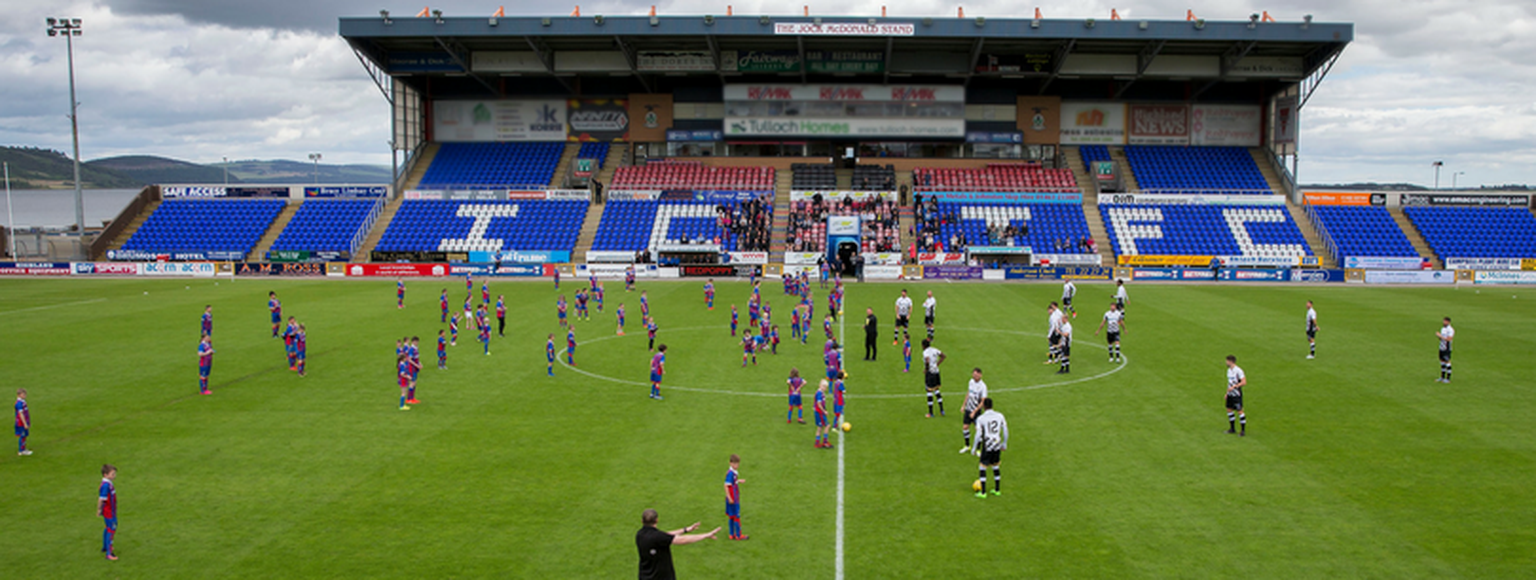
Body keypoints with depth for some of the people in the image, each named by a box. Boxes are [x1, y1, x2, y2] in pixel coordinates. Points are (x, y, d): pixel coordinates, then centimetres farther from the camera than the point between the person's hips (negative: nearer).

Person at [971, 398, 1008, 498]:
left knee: (982, 468, 6)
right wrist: (1004, 444, 19)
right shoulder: (1000, 416, 1)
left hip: (987, 447, -4)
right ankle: (997, 490, 26)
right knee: (996, 467, 19)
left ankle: (983, 492, 6)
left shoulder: (980, 419, -11)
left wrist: (975, 448, -1)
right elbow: (1005, 431, 6)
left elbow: (978, 435, -12)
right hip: (997, 446, 4)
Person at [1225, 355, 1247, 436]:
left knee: (1239, 411, -6)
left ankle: (1243, 431, 0)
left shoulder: (1238, 370, -16)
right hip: (1230, 394, 9)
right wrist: (1227, 393, 20)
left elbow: (1244, 382, -21)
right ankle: (1232, 428, 24)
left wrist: (1234, 387, -27)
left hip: (1237, 395, -9)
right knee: (1229, 410, 12)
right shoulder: (1229, 370, 11)